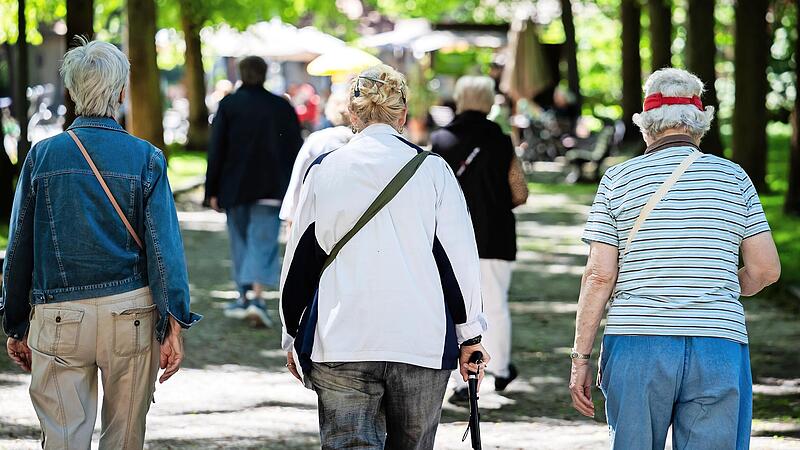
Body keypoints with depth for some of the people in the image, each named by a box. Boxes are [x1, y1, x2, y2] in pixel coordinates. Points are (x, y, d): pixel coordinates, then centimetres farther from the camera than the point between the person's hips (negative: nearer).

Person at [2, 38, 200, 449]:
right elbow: (163, 245, -6)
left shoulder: (42, 156, 0)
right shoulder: (145, 158, -2)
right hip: (130, 314, 0)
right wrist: (173, 323, -2)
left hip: (57, 319, 0)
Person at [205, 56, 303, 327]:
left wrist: (213, 191, 1)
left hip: (235, 189, 0)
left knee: (240, 241, 15)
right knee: (263, 243, -3)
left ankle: (243, 296, 20)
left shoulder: (228, 105, -2)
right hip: (271, 190, 0)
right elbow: (295, 150, 4)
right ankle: (257, 297, -19)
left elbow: (216, 150, -3)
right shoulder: (282, 107, 1)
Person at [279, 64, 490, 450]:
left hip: (340, 343, 0)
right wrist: (470, 334, 11)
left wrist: (293, 336, 19)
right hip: (422, 342, 0)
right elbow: (461, 257, 1)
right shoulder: (432, 171, 0)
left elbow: (299, 262, 8)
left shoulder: (324, 171, 2)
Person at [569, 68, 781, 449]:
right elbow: (766, 268, 3)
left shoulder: (617, 181, 4)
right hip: (719, 346, 0)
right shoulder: (733, 178, 6)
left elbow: (599, 276, -1)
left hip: (636, 344, 0)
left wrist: (580, 357, 3)